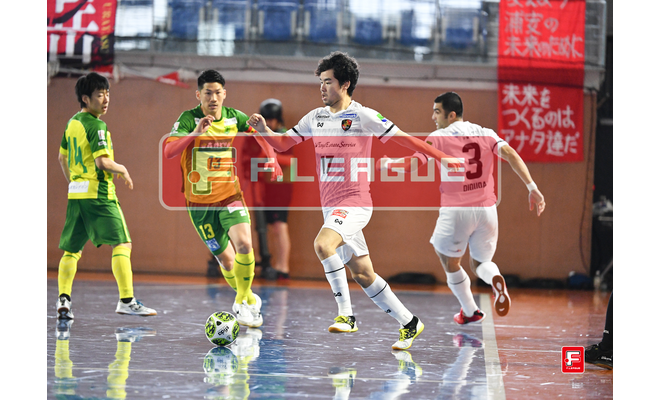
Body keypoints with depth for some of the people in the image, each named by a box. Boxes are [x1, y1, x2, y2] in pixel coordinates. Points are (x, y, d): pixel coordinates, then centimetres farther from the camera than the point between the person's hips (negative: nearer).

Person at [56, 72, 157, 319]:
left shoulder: (73, 123, 14)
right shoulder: (96, 125, -12)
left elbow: (62, 157, 25)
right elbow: (103, 162, -20)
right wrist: (122, 170, -2)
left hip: (75, 194, 8)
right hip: (99, 194, -8)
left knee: (71, 249, 13)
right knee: (122, 244, -7)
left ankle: (63, 299, 4)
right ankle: (126, 300, -14)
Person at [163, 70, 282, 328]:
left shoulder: (234, 117, 0)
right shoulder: (189, 119, -12)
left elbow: (261, 135, 17)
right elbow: (168, 151, -26)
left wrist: (273, 163, 2)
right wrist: (195, 133, -40)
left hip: (231, 195, 2)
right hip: (200, 202, -2)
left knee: (244, 244, -22)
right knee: (226, 259, 1)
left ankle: (242, 300, -4)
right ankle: (250, 300, 27)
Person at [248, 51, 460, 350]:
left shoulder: (363, 116, -7)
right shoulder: (315, 117, 11)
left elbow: (402, 138, -5)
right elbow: (283, 143, 17)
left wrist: (442, 158, -7)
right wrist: (264, 130, -3)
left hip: (354, 204, -7)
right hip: (330, 206, 7)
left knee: (322, 244, -31)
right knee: (363, 274, 9)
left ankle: (346, 314, -22)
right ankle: (409, 323, 21)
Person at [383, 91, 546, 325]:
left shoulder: (438, 138, -2)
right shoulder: (486, 135, 8)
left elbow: (411, 164, -8)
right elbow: (510, 154, -7)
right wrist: (532, 188, -13)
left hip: (455, 211, -4)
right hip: (486, 209, 4)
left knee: (450, 262, 21)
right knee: (480, 264, 19)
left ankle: (470, 312, 27)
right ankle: (495, 279, -16)